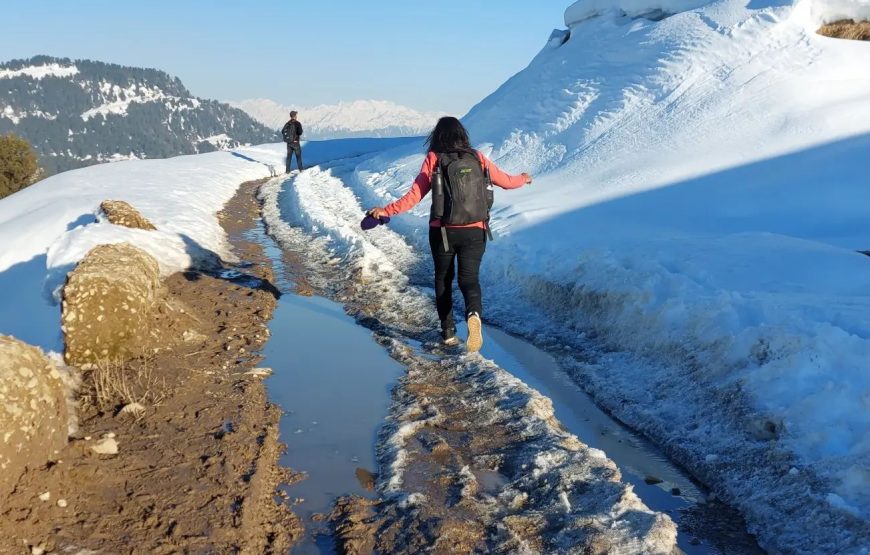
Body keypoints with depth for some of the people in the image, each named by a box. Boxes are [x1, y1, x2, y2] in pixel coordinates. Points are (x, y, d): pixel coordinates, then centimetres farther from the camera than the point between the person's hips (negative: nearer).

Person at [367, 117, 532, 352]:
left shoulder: (434, 160, -4)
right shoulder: (477, 158, 3)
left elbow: (414, 196, -8)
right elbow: (506, 181, 13)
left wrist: (385, 211, 0)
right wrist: (523, 179, 35)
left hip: (443, 232, -1)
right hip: (474, 232, 1)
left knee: (443, 279, 19)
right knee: (469, 279, 6)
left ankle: (448, 330, 18)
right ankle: (474, 313, -26)